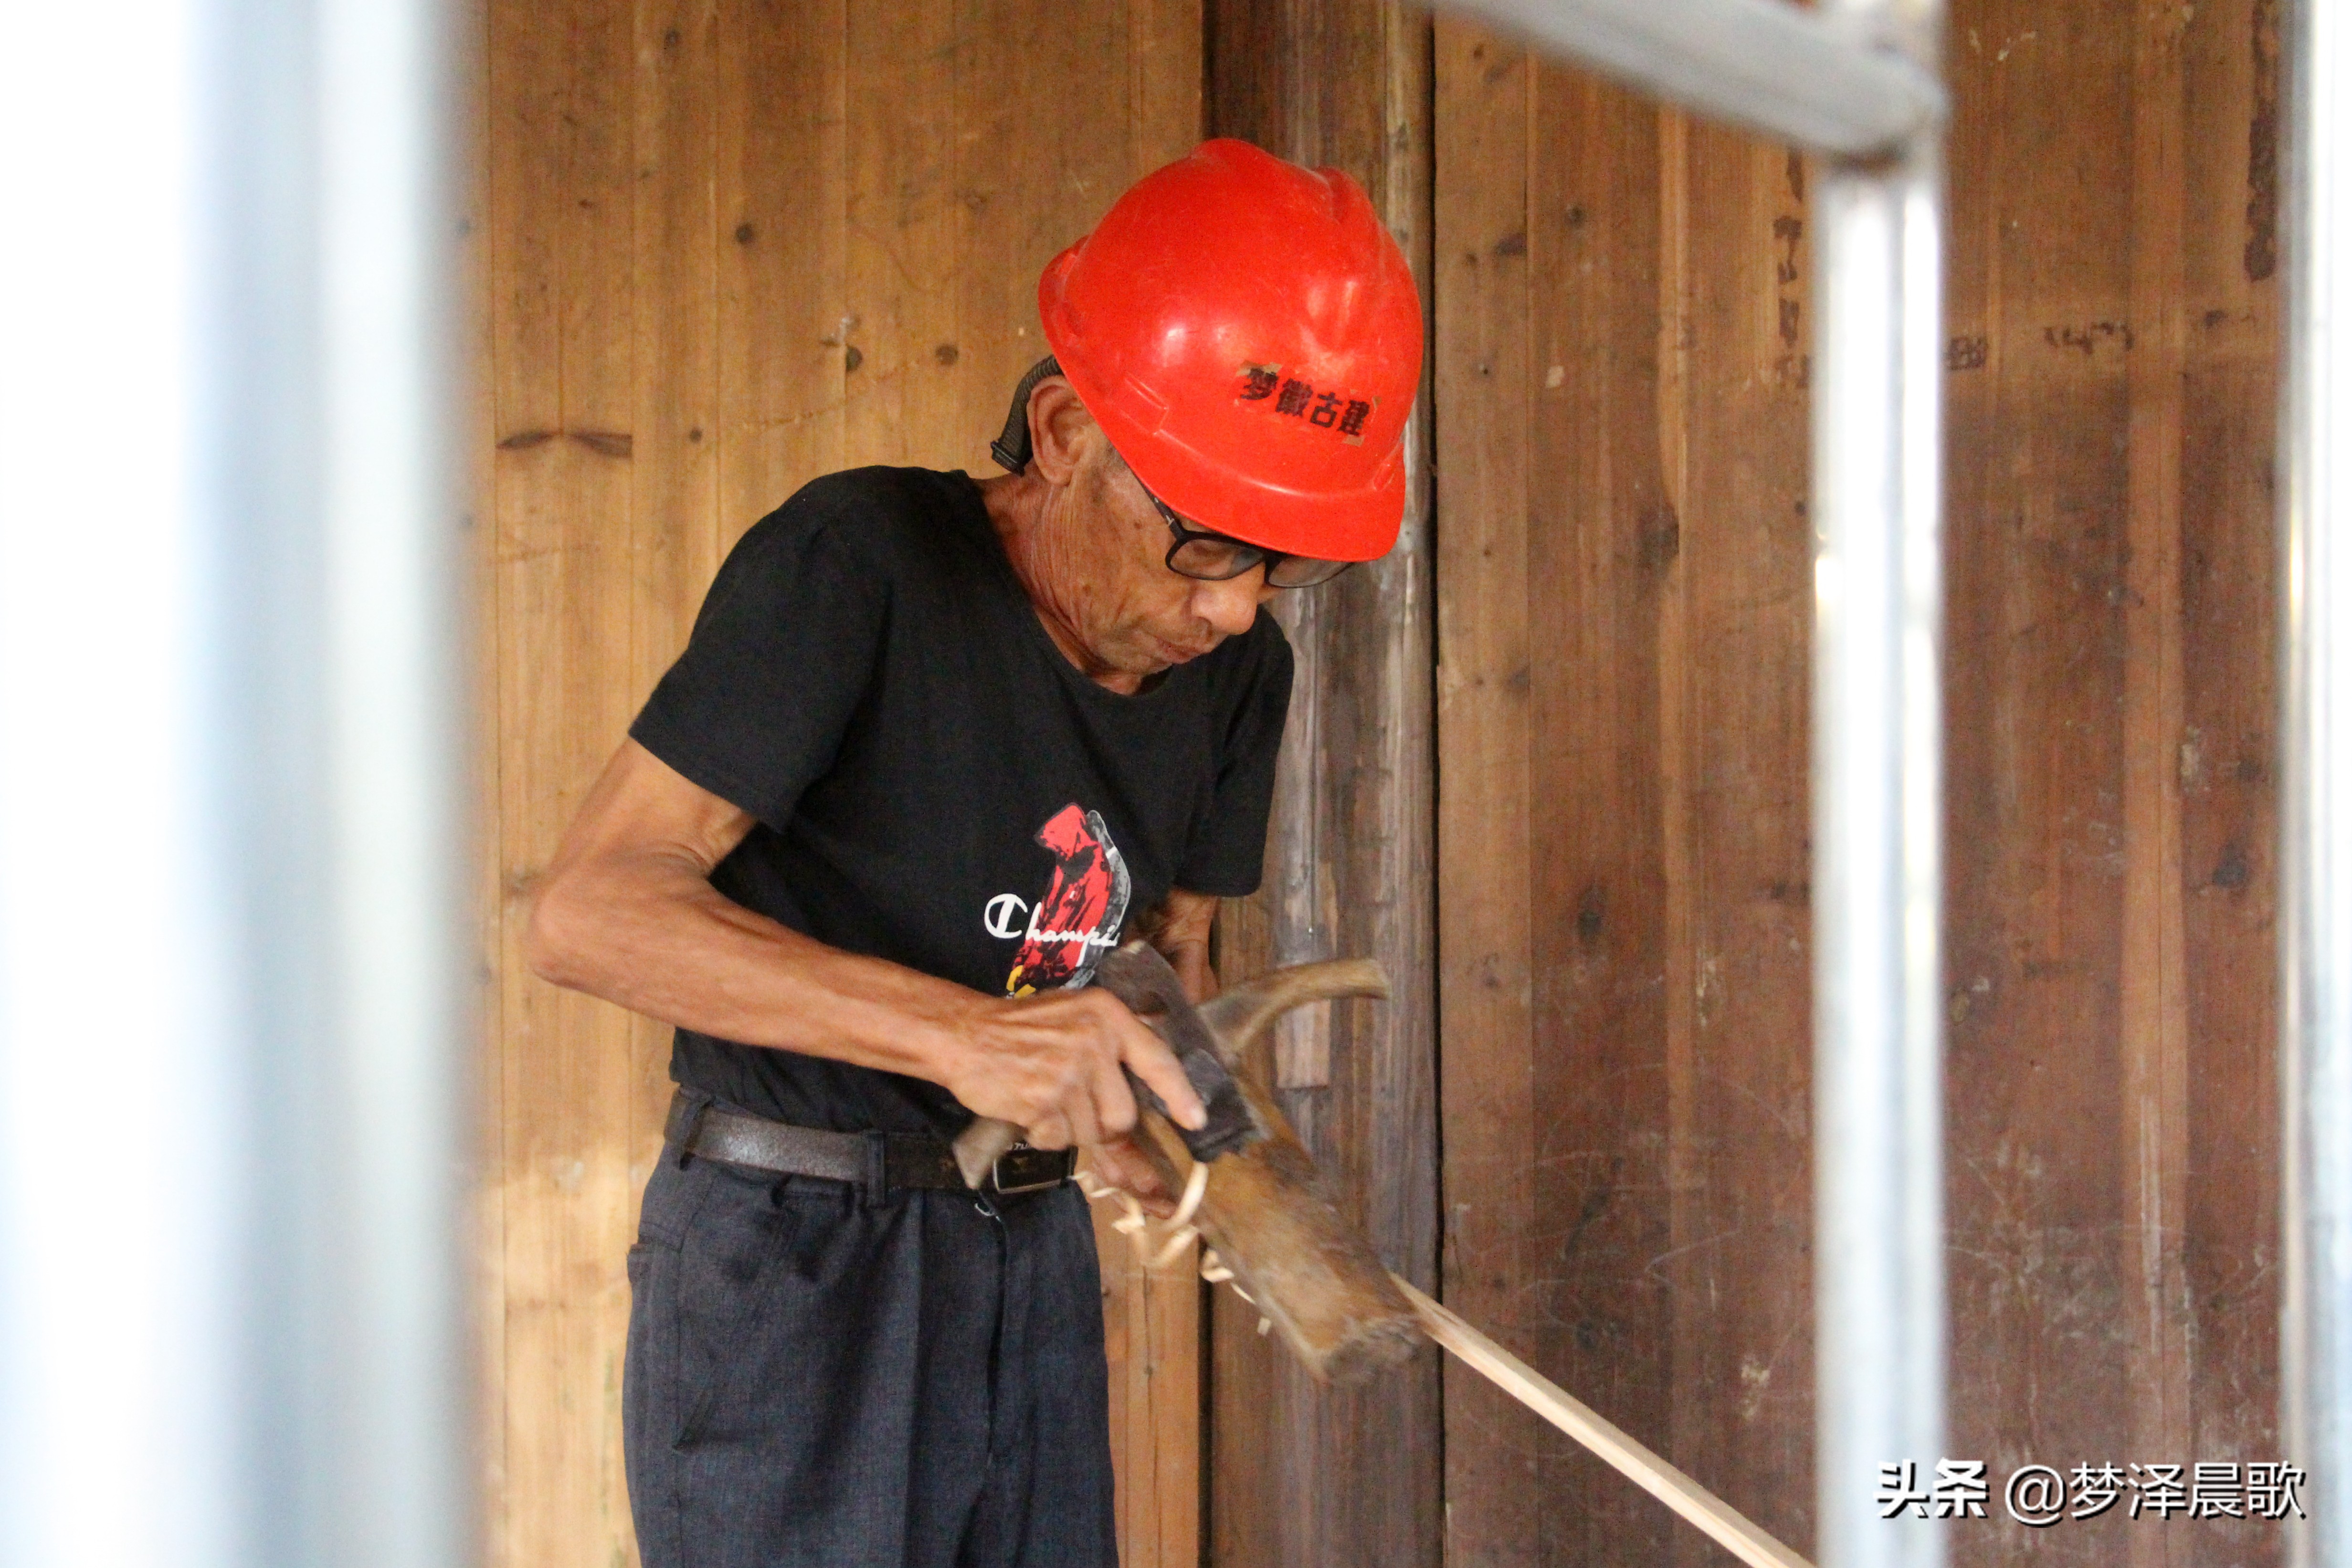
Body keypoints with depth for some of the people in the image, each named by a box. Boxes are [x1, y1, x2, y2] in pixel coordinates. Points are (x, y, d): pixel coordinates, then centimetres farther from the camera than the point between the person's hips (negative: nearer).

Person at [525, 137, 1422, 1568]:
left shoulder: (1238, 671, 5)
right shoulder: (857, 567, -17)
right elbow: (592, 909, -23)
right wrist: (961, 1032, -32)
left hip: (1030, 1258, 7)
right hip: (792, 1249, -6)